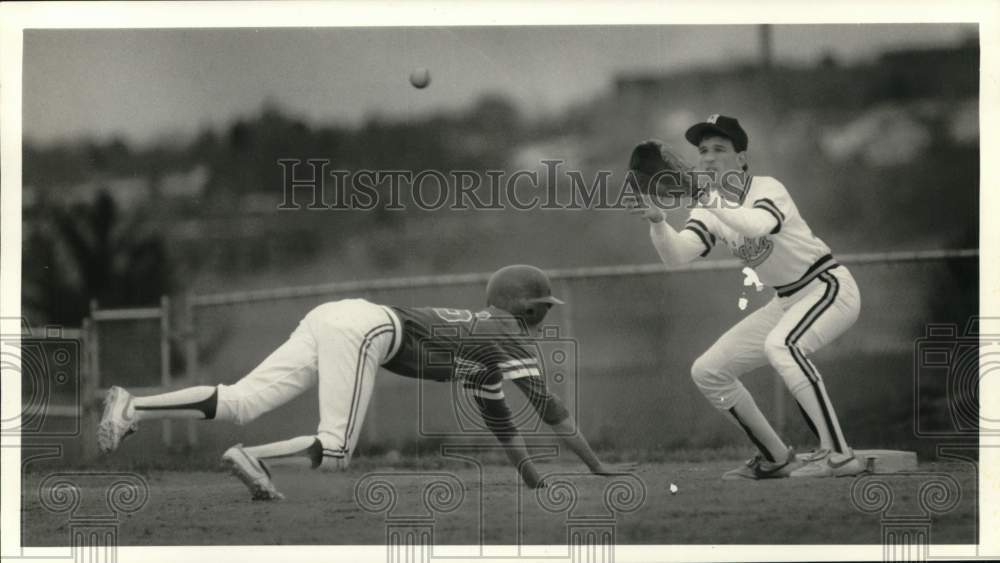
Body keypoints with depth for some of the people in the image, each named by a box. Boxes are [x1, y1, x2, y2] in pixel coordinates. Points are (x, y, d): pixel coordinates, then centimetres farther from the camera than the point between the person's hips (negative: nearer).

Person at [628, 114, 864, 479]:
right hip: (786, 302, 8)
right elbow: (676, 256, -13)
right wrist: (658, 221, -30)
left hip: (830, 287, -8)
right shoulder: (709, 210, 3)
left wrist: (710, 201, -44)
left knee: (780, 344, -37)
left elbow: (758, 225, -41)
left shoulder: (766, 189, -17)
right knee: (707, 371, 5)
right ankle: (775, 459, 16)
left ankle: (837, 455, -37)